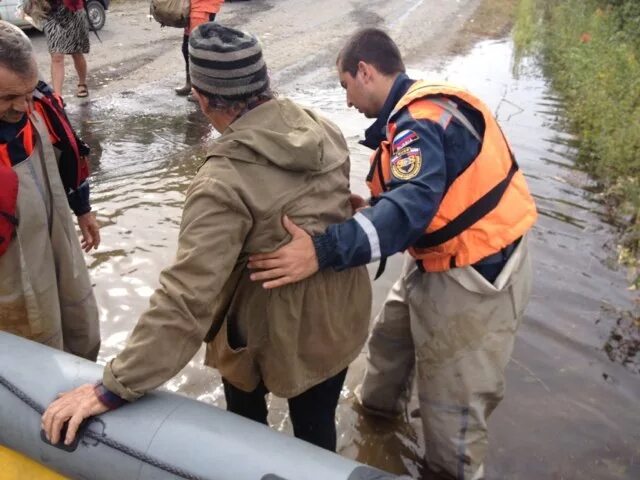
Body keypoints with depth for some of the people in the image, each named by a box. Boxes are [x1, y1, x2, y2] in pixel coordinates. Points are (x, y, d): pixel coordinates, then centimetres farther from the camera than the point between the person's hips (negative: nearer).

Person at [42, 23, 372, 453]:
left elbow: (187, 297, -31)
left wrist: (117, 387, -25)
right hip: (342, 316, 5)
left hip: (277, 334, -4)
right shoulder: (325, 131, -9)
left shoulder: (225, 183, -29)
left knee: (246, 407, 27)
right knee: (317, 424, 24)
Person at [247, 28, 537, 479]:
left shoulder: (421, 121, -26)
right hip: (441, 261, 10)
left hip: (475, 274, -10)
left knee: (453, 398, 6)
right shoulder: (420, 108, 5)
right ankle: (380, 403, 56)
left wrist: (322, 250, -49)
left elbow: (412, 206, -41)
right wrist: (372, 207, 1)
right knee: (393, 335, 29)